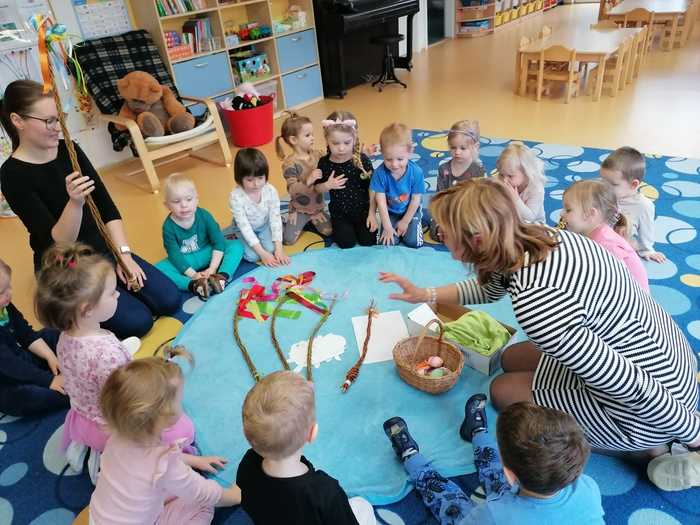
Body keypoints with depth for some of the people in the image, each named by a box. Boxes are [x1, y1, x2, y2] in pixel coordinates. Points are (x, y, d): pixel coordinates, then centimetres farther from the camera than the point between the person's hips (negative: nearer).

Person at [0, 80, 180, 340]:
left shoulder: (69, 150, 0)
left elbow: (106, 206, 2)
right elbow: (57, 244, -23)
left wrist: (123, 253, -8)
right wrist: (75, 202, -40)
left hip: (103, 250, 6)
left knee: (169, 300, -5)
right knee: (137, 321, -17)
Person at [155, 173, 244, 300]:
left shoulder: (204, 216, -17)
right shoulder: (168, 226, -19)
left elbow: (219, 242, -15)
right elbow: (174, 255, -19)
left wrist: (212, 268, -21)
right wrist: (192, 274, -28)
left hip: (207, 254, 1)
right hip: (184, 262, -1)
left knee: (237, 245, -18)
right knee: (157, 270, -28)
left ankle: (222, 276, -37)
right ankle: (194, 285, -42)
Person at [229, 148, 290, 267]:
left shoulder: (271, 191, -24)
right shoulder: (236, 197, -32)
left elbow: (275, 219, -19)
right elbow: (245, 227, -29)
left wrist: (279, 248, -26)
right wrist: (262, 253, -32)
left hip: (265, 225, 2)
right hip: (245, 229, -2)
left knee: (272, 249, -21)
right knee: (252, 256, -19)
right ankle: (239, 240, 12)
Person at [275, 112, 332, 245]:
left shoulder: (317, 155, -5)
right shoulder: (290, 163, -21)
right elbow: (292, 190, -27)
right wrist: (308, 181, -42)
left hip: (318, 205, 4)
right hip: (299, 209, -4)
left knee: (330, 231, 1)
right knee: (288, 240, -7)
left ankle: (310, 221, 25)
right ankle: (283, 223, 25)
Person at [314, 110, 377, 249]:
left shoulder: (362, 160, -15)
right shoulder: (324, 162, -10)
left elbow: (372, 188, -8)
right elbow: (318, 188, 3)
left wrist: (372, 213, -10)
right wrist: (328, 185, -19)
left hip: (362, 209, 0)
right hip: (339, 212, 1)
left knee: (368, 240, -9)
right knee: (347, 242, -13)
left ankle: (357, 225, 21)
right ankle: (338, 227, 19)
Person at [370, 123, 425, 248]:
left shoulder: (416, 172, -25)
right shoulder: (380, 173, -26)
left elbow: (416, 200, -14)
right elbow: (381, 201, -20)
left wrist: (405, 222, -10)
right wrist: (388, 227, -17)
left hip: (410, 211, 0)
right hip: (390, 212, 1)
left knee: (413, 242, -11)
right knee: (387, 242, -14)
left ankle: (418, 219, 20)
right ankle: (395, 226, 20)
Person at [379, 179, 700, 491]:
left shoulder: (535, 304, -37)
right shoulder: (537, 236, -9)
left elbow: (633, 389, -29)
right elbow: (490, 288, 13)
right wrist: (426, 295, 11)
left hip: (649, 410, -8)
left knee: (502, 390, 5)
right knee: (511, 359, 19)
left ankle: (646, 445, 8)